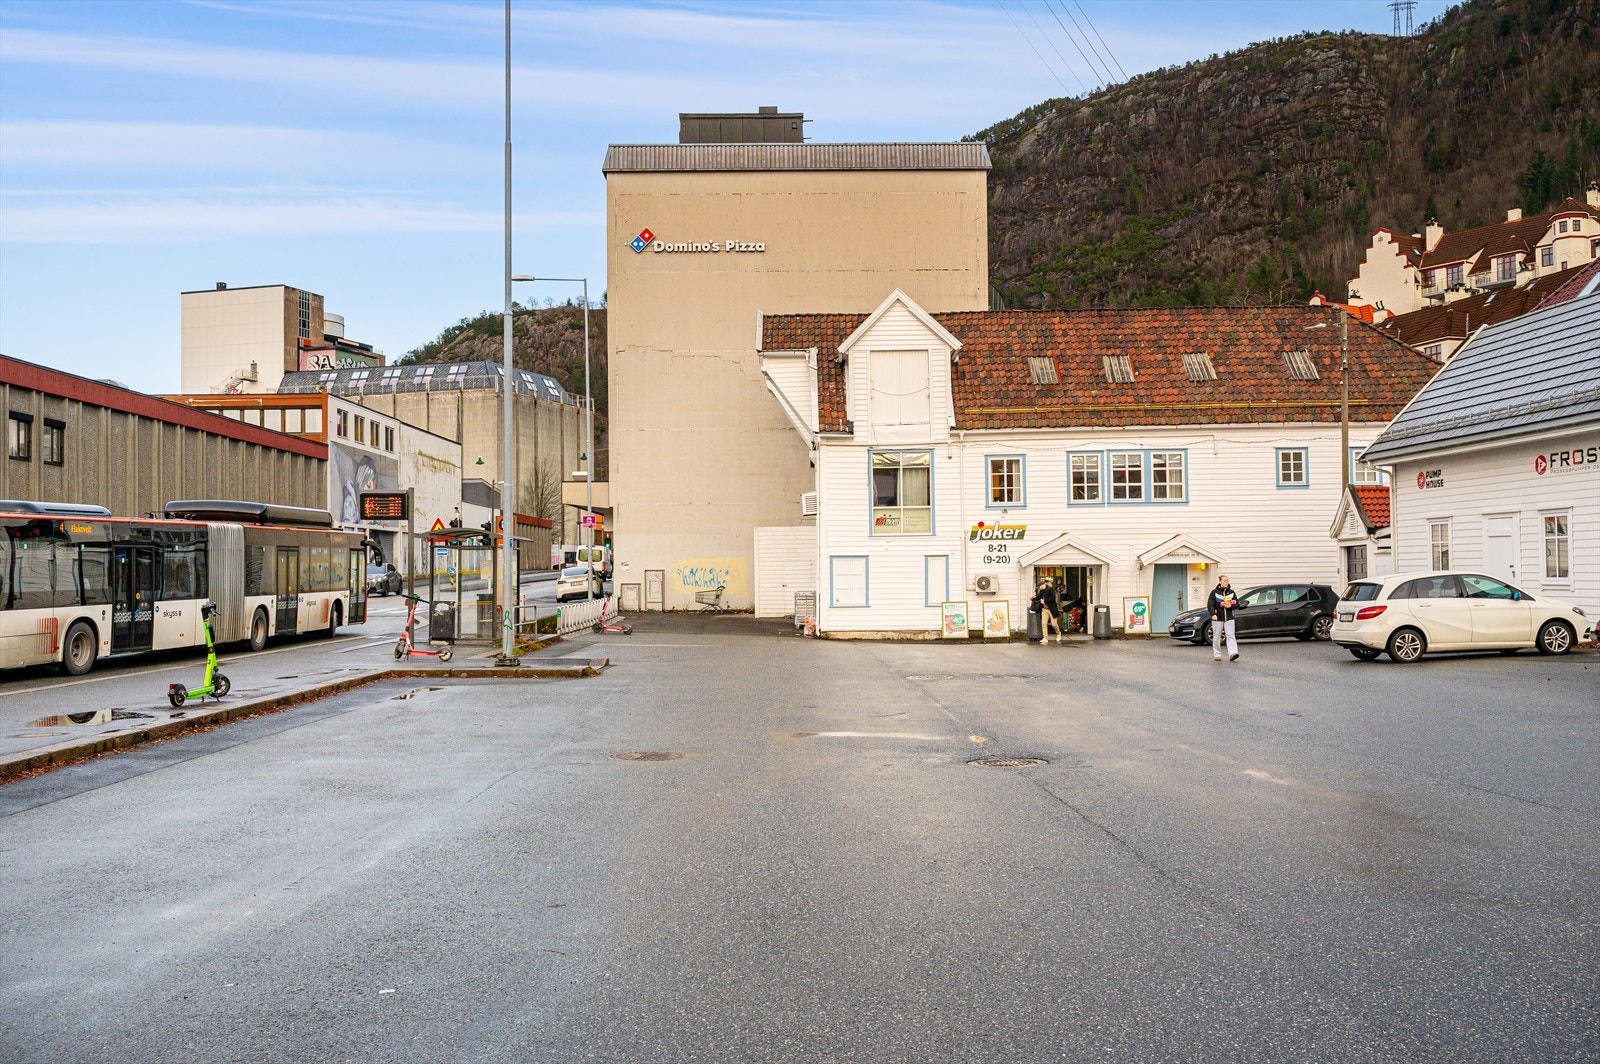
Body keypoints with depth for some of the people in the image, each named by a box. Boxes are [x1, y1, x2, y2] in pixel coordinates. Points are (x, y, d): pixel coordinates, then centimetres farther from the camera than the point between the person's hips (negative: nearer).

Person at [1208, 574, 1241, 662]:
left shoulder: (1231, 592, 10)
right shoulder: (1214, 592, 0)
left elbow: (1237, 604, 11)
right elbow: (1210, 605, -6)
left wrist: (1230, 606, -11)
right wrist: (1213, 614, -22)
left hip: (1229, 618, 2)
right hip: (1217, 618, -2)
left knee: (1231, 635, -11)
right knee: (1217, 637, 4)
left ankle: (1232, 653, -19)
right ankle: (1217, 655, 14)